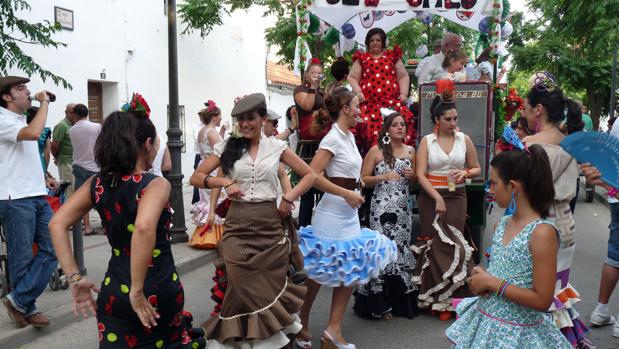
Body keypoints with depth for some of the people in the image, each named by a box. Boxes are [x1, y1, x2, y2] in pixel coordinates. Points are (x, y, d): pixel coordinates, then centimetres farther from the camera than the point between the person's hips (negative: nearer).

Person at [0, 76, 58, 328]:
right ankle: (25, 307, 14)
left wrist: (42, 178, 19)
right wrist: (44, 102, -16)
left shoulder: (22, 121, 19)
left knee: (51, 250, 4)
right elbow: (34, 133, -29)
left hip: (37, 197, 8)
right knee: (22, 259, 1)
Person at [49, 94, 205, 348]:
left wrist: (74, 278, -3)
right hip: (159, 289, -3)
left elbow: (57, 224, -3)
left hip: (115, 291, 4)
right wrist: (137, 291, -27)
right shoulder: (156, 184, -15)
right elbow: (144, 228, -34)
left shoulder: (97, 184, 1)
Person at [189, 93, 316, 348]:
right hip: (237, 226, 0)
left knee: (271, 285, 6)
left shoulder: (276, 147, 4)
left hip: (270, 225, 1)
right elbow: (196, 178, 3)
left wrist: (288, 198, -6)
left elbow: (309, 175, 8)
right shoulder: (227, 146, 3)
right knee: (245, 288, -3)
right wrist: (224, 182, -13)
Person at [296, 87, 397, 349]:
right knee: (318, 273, 4)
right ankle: (301, 325, 21)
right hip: (332, 213, -9)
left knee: (351, 271, 9)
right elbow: (312, 175, -23)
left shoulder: (349, 136, 12)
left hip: (349, 213, 9)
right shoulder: (333, 138, -15)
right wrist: (347, 194, -21)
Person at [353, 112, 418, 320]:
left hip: (404, 208, 5)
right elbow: (363, 179, -2)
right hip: (382, 208, -4)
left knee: (402, 249, 4)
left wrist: (412, 176, 2)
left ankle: (401, 300, 17)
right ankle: (380, 303, 4)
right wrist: (385, 176, -14)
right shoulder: (376, 151, 0)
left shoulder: (411, 151, 14)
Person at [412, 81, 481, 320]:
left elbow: (477, 169, 14)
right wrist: (437, 197, -17)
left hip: (456, 196, 1)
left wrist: (466, 173, -9)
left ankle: (451, 296, 6)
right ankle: (437, 298, 10)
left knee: (453, 242, -4)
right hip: (430, 197, -1)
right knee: (434, 244, -1)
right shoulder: (426, 141, 1)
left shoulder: (464, 140, 6)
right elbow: (420, 174, -7)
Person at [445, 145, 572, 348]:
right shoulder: (502, 224, 1)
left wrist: (491, 283, -19)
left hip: (516, 332, -7)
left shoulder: (542, 232, -21)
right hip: (485, 318, 7)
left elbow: (542, 301, -22)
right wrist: (479, 278, -6)